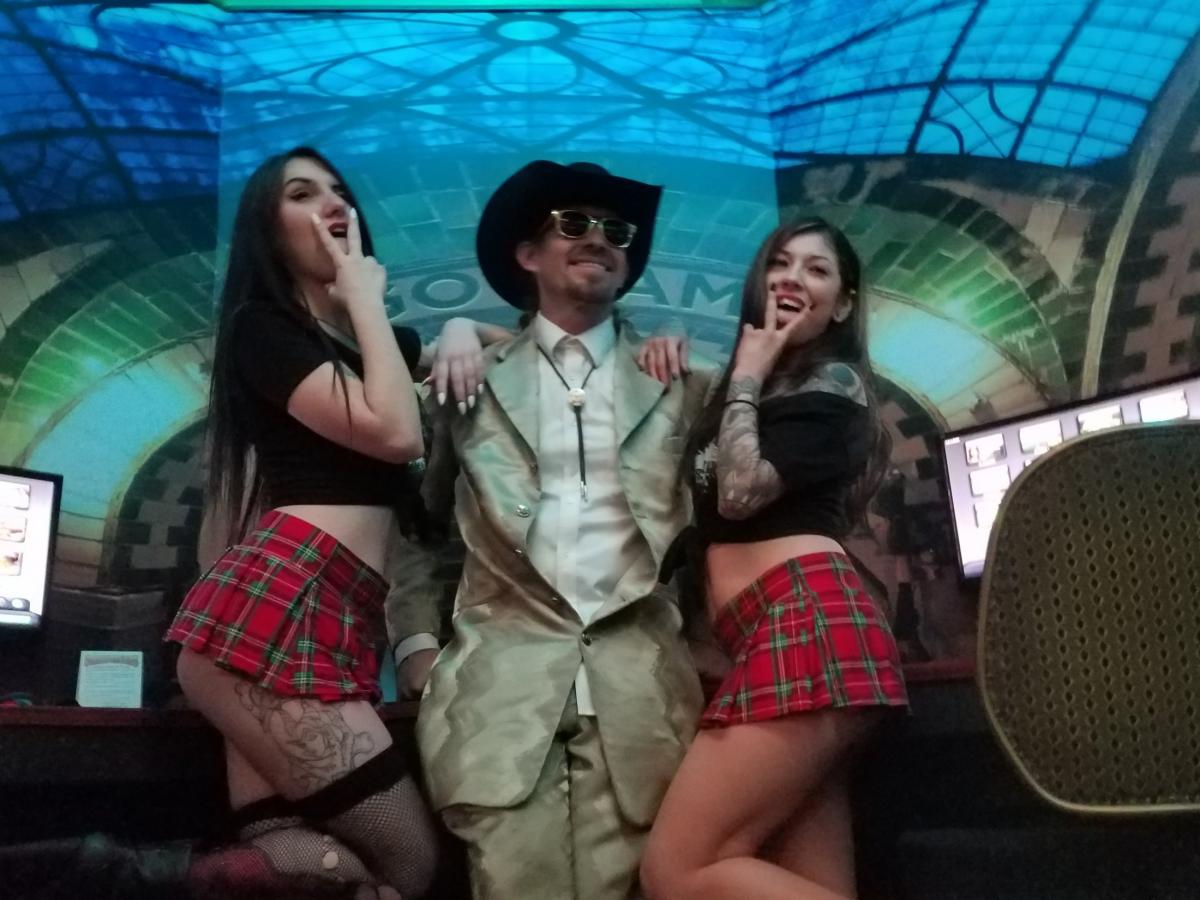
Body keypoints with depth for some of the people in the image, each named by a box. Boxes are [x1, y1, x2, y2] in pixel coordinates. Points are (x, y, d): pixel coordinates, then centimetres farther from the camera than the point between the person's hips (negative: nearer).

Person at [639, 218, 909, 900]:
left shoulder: (831, 382, 4)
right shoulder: (765, 389, 28)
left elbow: (741, 490, -11)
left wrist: (746, 377, 3)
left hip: (807, 621, -9)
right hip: (776, 636, 9)